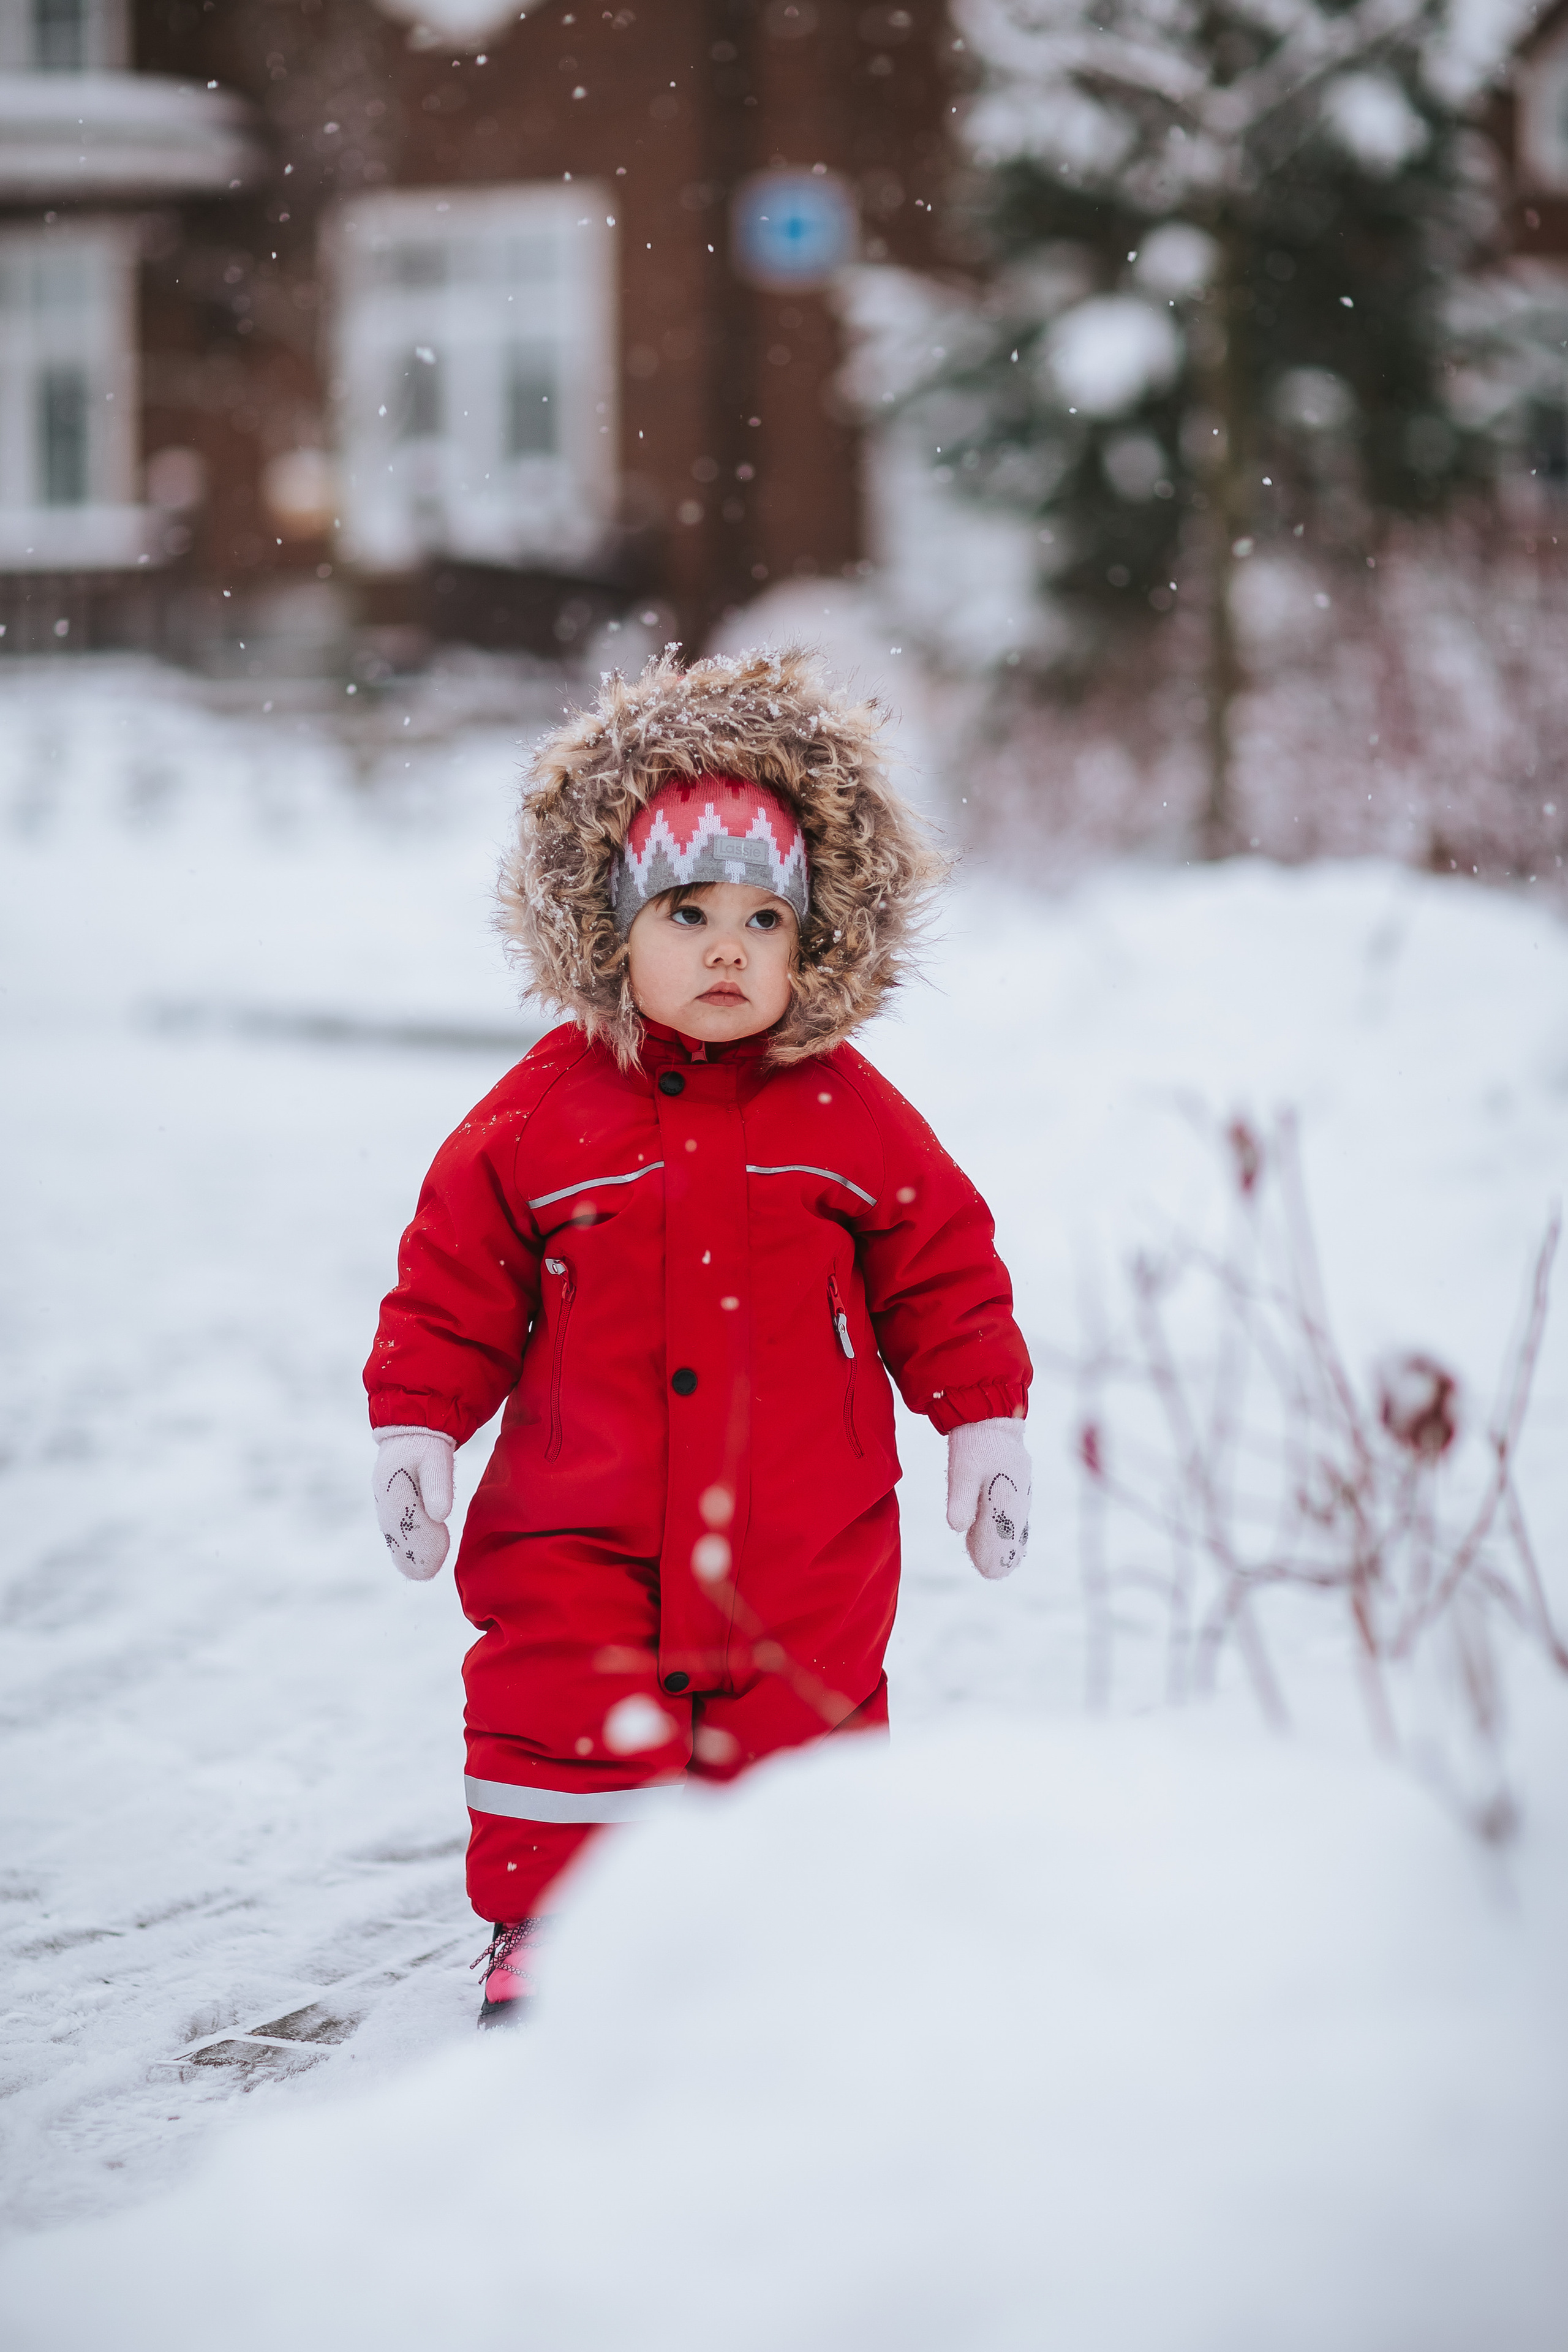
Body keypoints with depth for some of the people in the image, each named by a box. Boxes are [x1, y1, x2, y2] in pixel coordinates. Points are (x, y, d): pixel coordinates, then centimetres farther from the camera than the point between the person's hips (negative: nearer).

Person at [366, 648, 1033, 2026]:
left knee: (800, 1718, 7)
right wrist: (416, 1426, -2)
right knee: (560, 1706, -3)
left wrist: (986, 1423, 5)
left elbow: (946, 1275, 7)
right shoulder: (539, 1116, -3)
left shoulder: (851, 1117, -1)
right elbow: (453, 1282, 4)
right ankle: (545, 1924, 14)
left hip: (801, 1535, 1)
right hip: (578, 1527, 0)